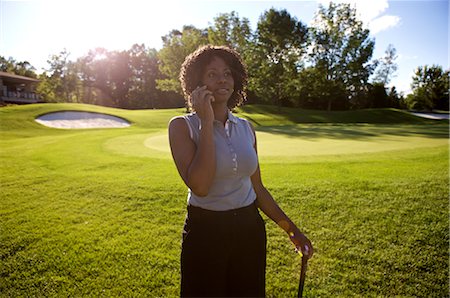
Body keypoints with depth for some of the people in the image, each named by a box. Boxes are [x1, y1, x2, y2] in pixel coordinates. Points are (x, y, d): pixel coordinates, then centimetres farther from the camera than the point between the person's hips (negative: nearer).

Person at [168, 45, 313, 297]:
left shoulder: (246, 128, 3)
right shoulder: (182, 126, -9)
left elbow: (257, 188, 9)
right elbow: (200, 186, -25)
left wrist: (291, 228, 8)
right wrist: (207, 122, -22)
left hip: (250, 229, 4)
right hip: (204, 231, -4)